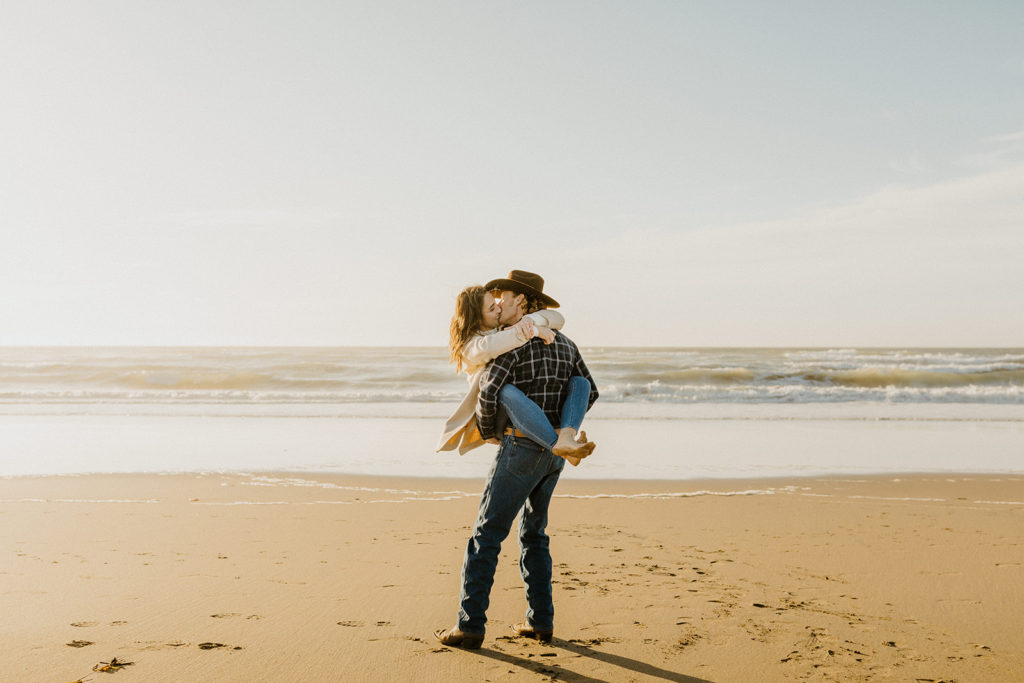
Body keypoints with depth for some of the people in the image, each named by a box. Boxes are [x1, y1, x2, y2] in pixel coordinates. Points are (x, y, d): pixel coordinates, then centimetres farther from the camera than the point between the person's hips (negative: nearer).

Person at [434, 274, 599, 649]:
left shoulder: (513, 342, -13)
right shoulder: (564, 343, 12)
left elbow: (488, 393, -24)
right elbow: (588, 392, 17)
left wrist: (487, 429, -4)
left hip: (522, 447, -7)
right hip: (554, 453, 7)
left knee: (487, 533, -1)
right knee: (533, 532, 19)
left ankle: (470, 625, -2)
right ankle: (540, 621, 17)